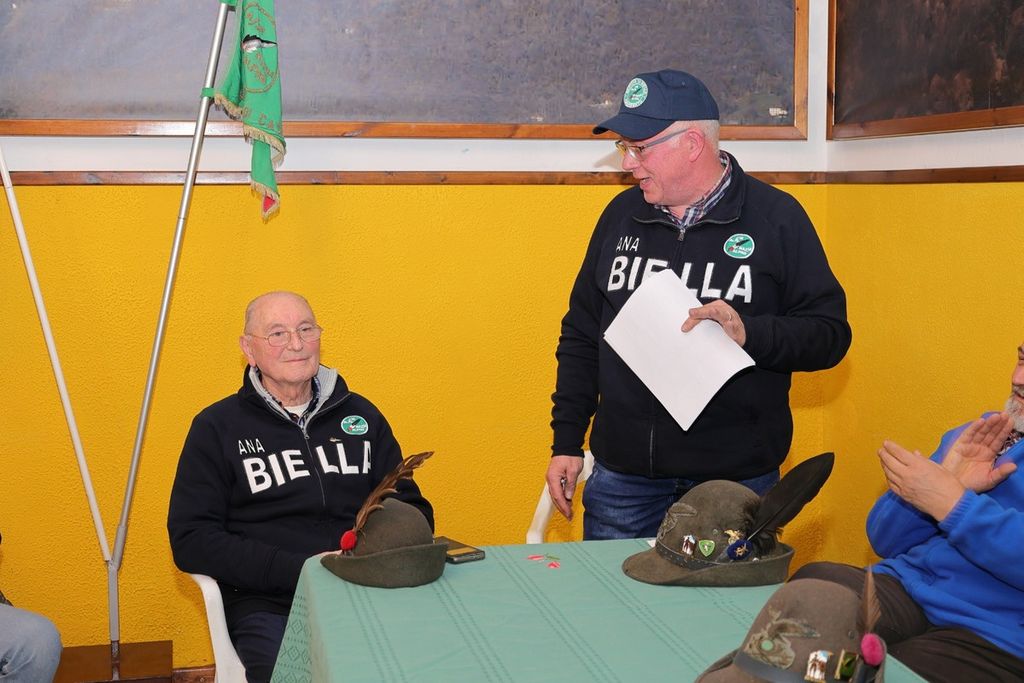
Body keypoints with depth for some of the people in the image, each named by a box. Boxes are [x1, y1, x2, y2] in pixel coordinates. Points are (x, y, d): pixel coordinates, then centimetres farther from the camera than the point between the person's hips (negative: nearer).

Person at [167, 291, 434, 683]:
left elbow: (413, 511, 20)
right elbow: (190, 540, 0)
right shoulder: (217, 427, 7)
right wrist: (302, 569, -11)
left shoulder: (361, 415, 17)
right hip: (267, 605, -3)